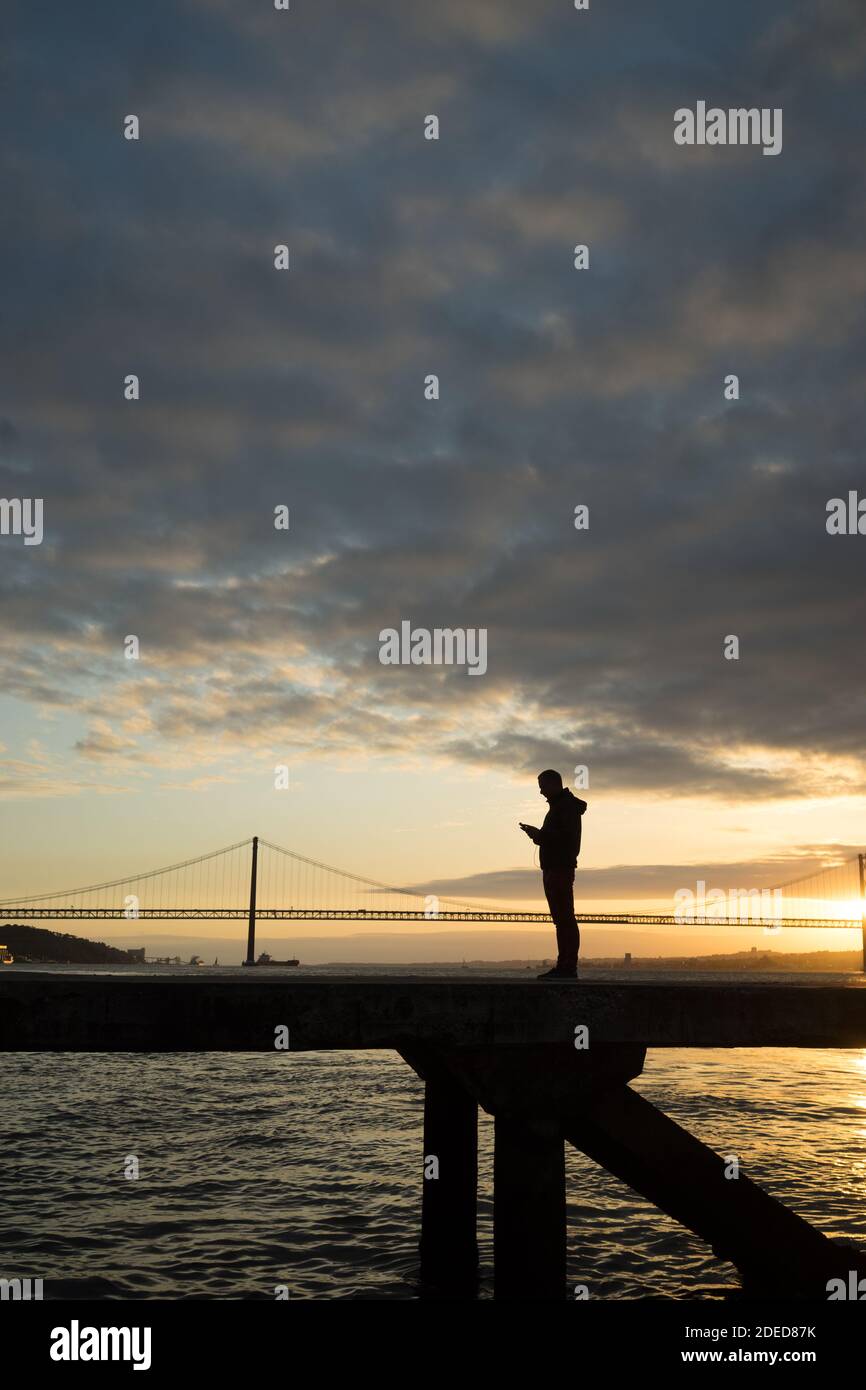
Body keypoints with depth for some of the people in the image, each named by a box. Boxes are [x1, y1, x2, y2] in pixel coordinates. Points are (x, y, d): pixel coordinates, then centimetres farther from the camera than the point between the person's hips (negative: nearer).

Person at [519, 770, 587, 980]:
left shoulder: (568, 806, -9)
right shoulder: (557, 806, 22)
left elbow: (568, 837, -19)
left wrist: (539, 834, -15)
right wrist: (537, 834, 10)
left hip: (561, 869, -10)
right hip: (552, 868, 10)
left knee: (565, 918, -12)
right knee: (560, 919, 8)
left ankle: (569, 967, -13)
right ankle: (564, 966, 9)